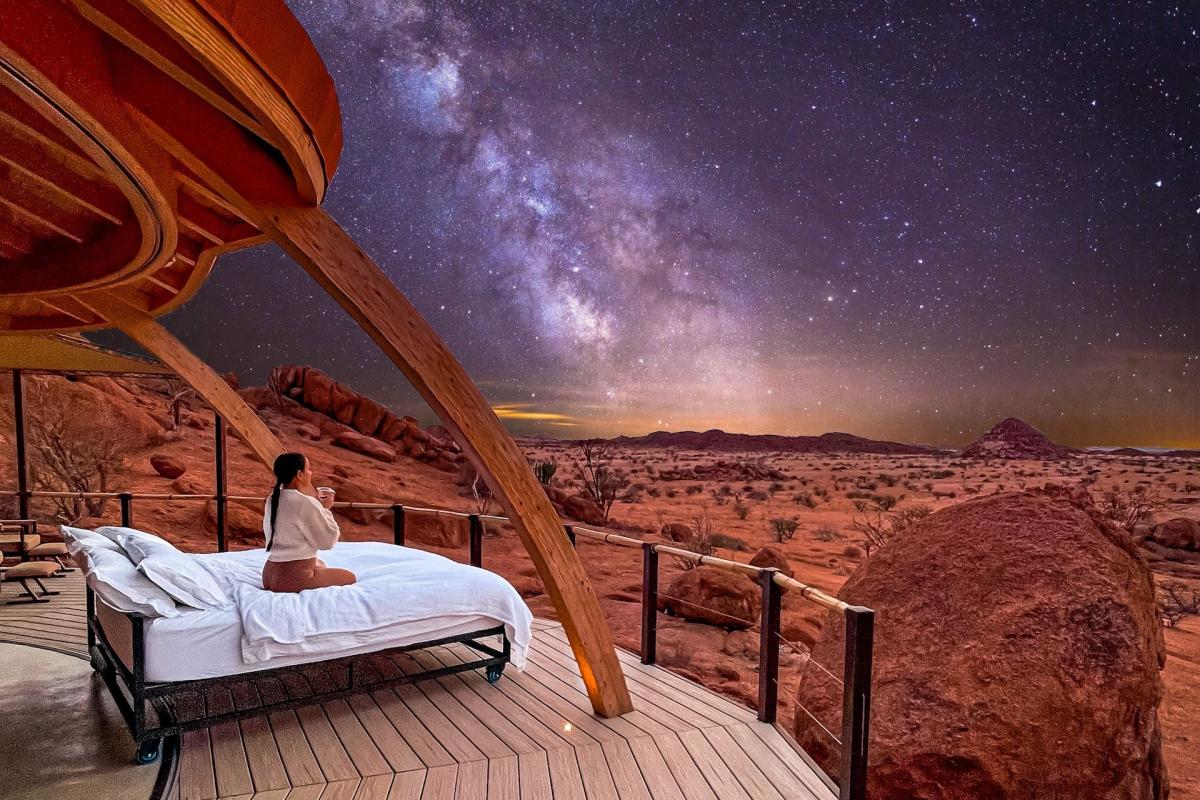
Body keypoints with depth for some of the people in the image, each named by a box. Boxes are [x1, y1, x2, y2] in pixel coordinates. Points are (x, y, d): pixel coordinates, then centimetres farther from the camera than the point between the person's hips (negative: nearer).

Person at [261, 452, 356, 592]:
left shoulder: (273, 499, 6)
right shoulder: (305, 503, -19)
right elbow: (328, 540, -12)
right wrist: (326, 509, 0)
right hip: (294, 578, -10)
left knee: (320, 565, 37)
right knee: (350, 577, 7)